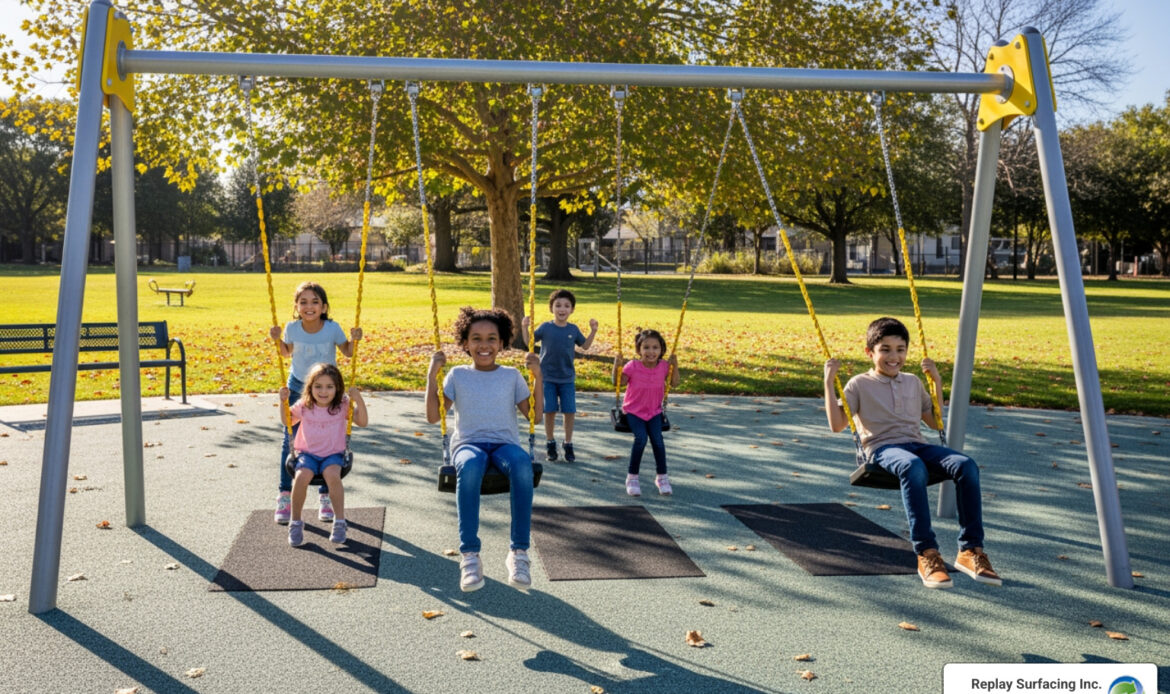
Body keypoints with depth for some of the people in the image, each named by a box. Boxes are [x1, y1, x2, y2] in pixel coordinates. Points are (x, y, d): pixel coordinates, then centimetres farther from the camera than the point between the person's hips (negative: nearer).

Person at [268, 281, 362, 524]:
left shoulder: (332, 329, -20)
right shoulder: (292, 329, -17)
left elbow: (348, 352, -4)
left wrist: (353, 340, -23)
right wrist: (277, 340, -15)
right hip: (297, 386, 1)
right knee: (290, 441, 1)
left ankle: (325, 497, 17)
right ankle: (284, 497, 13)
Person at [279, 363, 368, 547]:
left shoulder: (342, 406, -4)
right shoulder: (304, 406, 0)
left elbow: (362, 422, -10)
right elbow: (287, 420, 17)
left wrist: (359, 401, -23)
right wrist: (283, 402, 0)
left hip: (333, 454, -1)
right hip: (307, 453, 1)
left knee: (333, 475, -34)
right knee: (302, 477, -30)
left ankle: (340, 521, -20)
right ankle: (295, 523, -10)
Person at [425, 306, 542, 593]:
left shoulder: (512, 376, 14)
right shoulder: (458, 375, 13)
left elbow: (534, 415, 8)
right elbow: (433, 416, 6)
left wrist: (537, 376, 0)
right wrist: (432, 375, 0)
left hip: (505, 443, 1)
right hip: (468, 444, -1)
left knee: (522, 464, -37)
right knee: (470, 465, -40)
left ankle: (519, 552, -31)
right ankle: (469, 555, -35)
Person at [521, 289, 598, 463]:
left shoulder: (573, 330, 1)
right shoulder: (545, 327, -5)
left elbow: (585, 345, 13)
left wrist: (593, 331, 0)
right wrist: (525, 327, -18)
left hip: (567, 378, 2)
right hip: (547, 377, -1)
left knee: (569, 411, 2)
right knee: (549, 411, 2)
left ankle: (568, 445, 17)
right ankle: (550, 443, 20)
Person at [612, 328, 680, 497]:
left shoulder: (664, 366, -8)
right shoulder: (633, 366, -17)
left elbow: (674, 383, 1)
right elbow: (619, 382, -7)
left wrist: (675, 365, -11)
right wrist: (617, 366, -24)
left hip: (654, 411, 2)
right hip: (633, 410, -2)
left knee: (657, 438, -18)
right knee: (641, 438, -24)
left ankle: (662, 477, 2)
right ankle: (632, 478, -6)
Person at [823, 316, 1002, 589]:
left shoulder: (913, 382, 24)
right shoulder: (860, 384, 10)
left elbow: (935, 422, 28)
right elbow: (837, 424, -1)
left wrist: (937, 381, 22)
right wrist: (829, 383, -6)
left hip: (917, 445, 5)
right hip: (883, 448, -5)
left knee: (966, 465, -27)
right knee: (913, 467, -41)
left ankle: (970, 550, -22)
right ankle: (926, 554, -37)